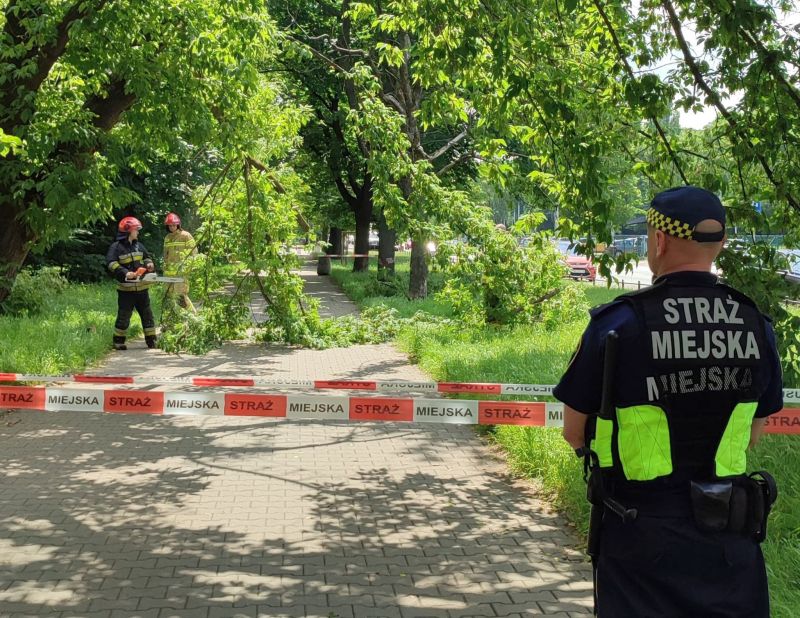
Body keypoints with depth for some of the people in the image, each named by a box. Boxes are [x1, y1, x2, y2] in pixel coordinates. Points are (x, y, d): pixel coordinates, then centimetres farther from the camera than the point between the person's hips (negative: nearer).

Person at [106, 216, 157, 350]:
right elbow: (111, 263, -17)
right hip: (126, 289, -6)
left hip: (141, 288, 6)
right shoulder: (116, 247, -8)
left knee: (147, 315, 8)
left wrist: (149, 264, 2)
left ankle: (151, 341, 14)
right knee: (123, 317, -2)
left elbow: (146, 257, 25)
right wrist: (125, 273, -27)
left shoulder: (139, 245, 12)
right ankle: (118, 342, 9)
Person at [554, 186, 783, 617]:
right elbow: (753, 434, 9)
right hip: (729, 537, 3)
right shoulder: (756, 325, -3)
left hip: (641, 535, -3)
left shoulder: (616, 323, -14)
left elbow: (574, 432, -4)